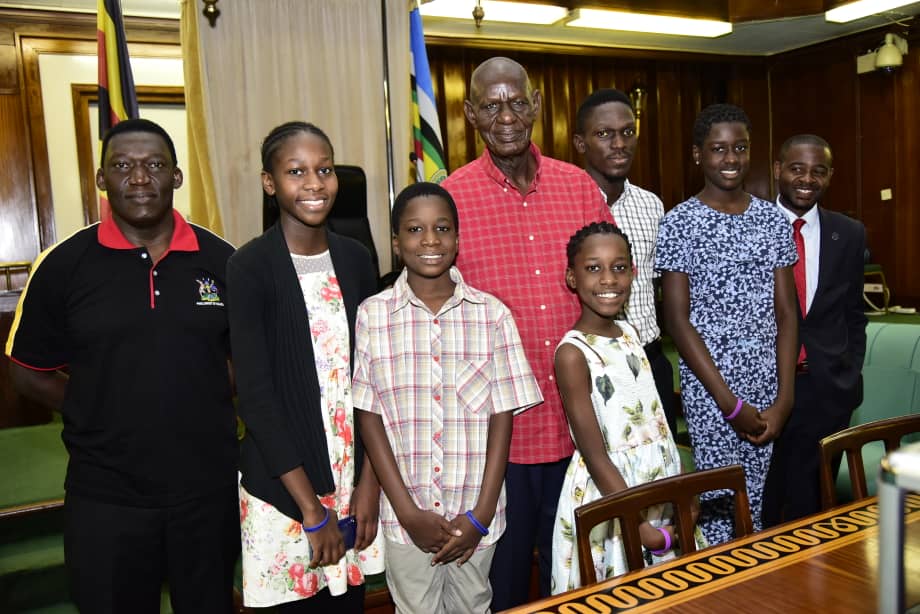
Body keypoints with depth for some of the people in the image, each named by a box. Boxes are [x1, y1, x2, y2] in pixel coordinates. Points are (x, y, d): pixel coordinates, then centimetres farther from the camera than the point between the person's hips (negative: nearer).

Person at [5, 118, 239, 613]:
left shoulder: (220, 260, -2)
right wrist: (105, 416, -4)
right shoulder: (63, 266, -4)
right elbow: (29, 373, 4)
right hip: (105, 498, -1)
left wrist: (197, 411, -3)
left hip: (210, 488, 1)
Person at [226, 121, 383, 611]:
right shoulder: (250, 266, -11)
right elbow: (255, 395, -13)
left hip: (355, 477, 4)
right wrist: (311, 508, -13)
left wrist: (369, 480, -2)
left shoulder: (354, 258, 2)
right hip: (283, 485, -4)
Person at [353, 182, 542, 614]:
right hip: (406, 515, 0)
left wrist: (482, 513, -7)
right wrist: (409, 511, -8)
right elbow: (369, 417, -3)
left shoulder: (492, 314, -4)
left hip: (476, 514, 1)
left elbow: (502, 417, -2)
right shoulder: (372, 315, -5)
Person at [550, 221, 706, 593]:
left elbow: (654, 419, 11)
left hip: (658, 485, 7)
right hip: (608, 495, -7)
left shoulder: (630, 334, 3)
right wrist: (643, 529, -17)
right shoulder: (573, 353, -18)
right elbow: (595, 455, -18)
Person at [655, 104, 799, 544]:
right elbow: (677, 320, -9)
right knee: (720, 504, 1)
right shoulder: (679, 224, -5)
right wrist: (730, 403, -11)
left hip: (767, 392, 4)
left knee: (756, 502, 12)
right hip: (709, 391, -4)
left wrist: (783, 400, -4)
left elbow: (786, 313, 5)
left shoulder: (773, 220, 7)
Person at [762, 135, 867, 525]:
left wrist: (852, 374, 7)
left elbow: (853, 314, 12)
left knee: (811, 504, 14)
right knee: (761, 503, 10)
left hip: (827, 390, 3)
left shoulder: (849, 234, 5)